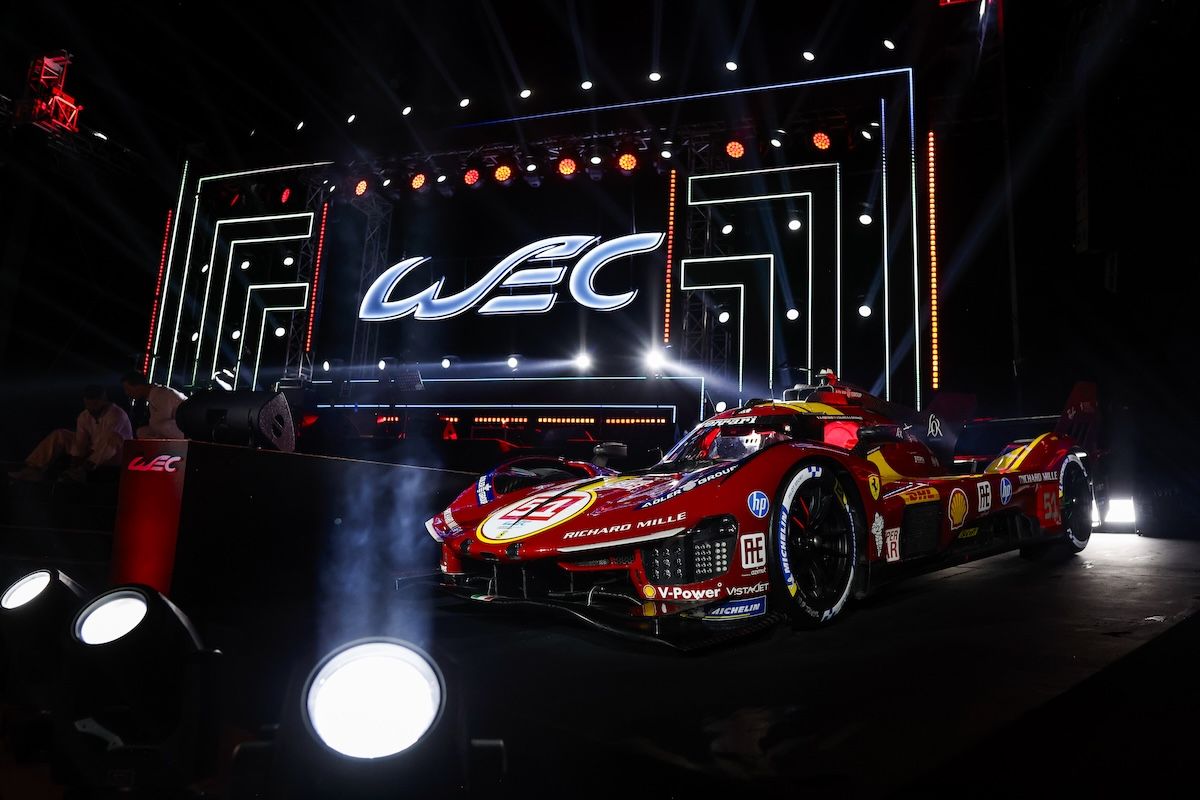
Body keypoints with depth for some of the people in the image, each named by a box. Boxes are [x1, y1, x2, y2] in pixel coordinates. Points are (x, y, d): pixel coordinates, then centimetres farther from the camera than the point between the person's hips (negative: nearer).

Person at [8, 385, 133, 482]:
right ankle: (35, 469, -12)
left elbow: (104, 444, -29)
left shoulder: (116, 415, -22)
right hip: (94, 451, 7)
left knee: (113, 437, -39)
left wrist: (85, 466, -33)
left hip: (118, 455, -7)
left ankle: (82, 471, -44)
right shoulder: (84, 416, -1)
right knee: (59, 435, 1)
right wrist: (74, 466, -21)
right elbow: (80, 444, -8)